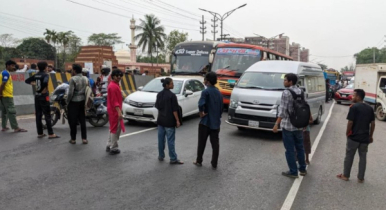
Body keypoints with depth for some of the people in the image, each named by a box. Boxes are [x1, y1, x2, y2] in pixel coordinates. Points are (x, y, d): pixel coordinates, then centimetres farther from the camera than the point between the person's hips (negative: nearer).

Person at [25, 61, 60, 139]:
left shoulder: (36, 75, 9)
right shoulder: (45, 75, -12)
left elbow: (27, 81, 18)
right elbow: (45, 82, -31)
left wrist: (34, 84, 20)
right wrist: (45, 89, -18)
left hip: (37, 96, 7)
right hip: (44, 96, -7)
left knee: (38, 115, 9)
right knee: (47, 115, -5)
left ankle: (40, 133, 15)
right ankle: (51, 134, -5)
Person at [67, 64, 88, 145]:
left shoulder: (73, 79, -13)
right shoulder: (86, 79, 5)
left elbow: (70, 93, -16)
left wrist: (67, 102, -4)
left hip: (74, 102, -5)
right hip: (83, 101, 5)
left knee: (73, 121, 5)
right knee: (83, 120, 9)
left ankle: (73, 139, 12)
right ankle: (84, 139, 9)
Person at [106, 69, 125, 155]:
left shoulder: (114, 85, 15)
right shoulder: (113, 86, -18)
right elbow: (114, 101, -24)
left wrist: (119, 110, 23)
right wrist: (119, 112, -29)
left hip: (114, 110, 11)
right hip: (115, 111, -11)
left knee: (113, 129, 19)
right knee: (116, 129, -3)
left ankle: (109, 146, 27)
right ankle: (113, 148, 5)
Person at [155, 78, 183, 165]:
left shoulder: (159, 94, 5)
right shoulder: (172, 95, -15)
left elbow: (157, 106, 12)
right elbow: (174, 109, -16)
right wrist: (177, 120, -11)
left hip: (161, 120, 7)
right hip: (169, 121, -6)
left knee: (161, 138, 13)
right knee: (170, 140, -1)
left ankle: (161, 156, 23)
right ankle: (173, 159, 5)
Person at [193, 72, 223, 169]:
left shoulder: (206, 91, -14)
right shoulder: (218, 92, 10)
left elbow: (201, 104, -30)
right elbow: (221, 107, 14)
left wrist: (201, 112, -14)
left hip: (206, 122, -6)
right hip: (216, 122, 6)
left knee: (202, 142, 9)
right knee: (215, 143, 8)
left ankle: (199, 161, 21)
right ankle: (214, 163, 13)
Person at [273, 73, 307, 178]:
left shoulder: (286, 93, -15)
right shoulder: (300, 91, 6)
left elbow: (283, 110, -19)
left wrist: (276, 124, -17)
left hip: (287, 125, -7)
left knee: (290, 149, 2)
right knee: (299, 147, 18)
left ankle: (293, 172, 9)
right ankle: (302, 169, 29)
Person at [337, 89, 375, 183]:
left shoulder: (354, 107, -14)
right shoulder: (370, 108, 4)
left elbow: (350, 122, -16)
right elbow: (373, 123, 7)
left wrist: (347, 133, -1)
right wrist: (370, 136, 16)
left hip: (353, 137, -5)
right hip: (365, 138, 5)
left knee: (349, 156, 9)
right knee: (363, 157, 13)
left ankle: (345, 175, 20)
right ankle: (361, 178, 19)